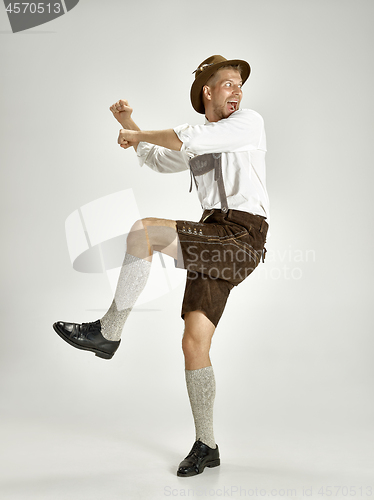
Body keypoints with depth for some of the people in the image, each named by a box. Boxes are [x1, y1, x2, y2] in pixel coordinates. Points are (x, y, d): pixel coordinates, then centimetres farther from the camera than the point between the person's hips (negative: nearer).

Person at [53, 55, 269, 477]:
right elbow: (159, 160, 41)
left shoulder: (249, 122, 3)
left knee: (144, 231, -24)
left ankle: (108, 331, -12)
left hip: (240, 235, -7)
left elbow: (189, 139, -12)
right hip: (214, 242, 7)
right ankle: (206, 446, 12)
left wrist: (136, 135, 0)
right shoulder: (199, 144, 25)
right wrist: (130, 126, 29)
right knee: (194, 343, 0)